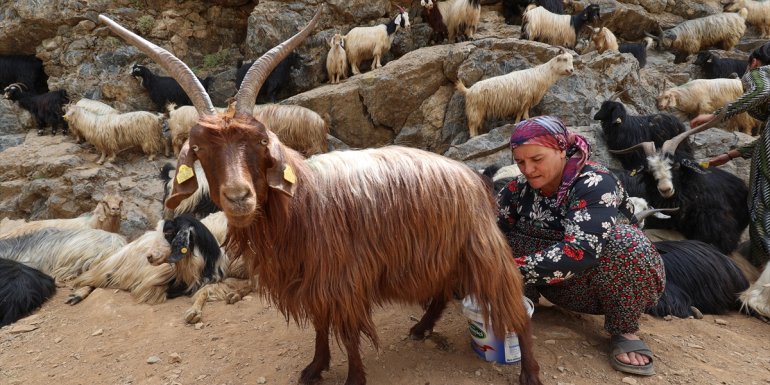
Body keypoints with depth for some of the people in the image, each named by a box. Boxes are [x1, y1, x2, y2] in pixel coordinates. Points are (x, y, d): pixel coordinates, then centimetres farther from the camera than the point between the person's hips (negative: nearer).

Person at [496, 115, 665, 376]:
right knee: (500, 239, -18)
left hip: (610, 285, -2)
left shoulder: (594, 184, -26)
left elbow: (580, 252, -41)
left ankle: (623, 330, -16)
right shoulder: (521, 187, -9)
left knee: (624, 242, -37)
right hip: (563, 286, 3)